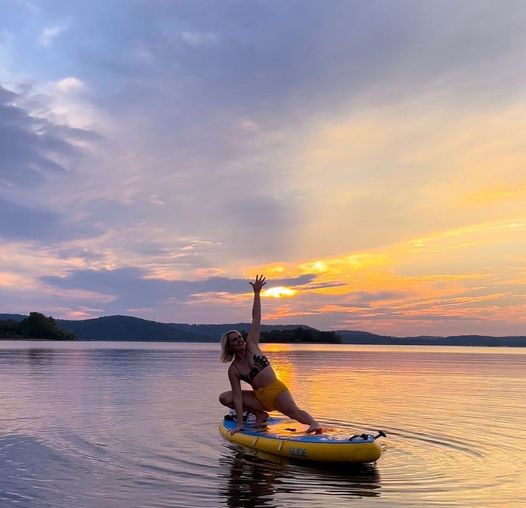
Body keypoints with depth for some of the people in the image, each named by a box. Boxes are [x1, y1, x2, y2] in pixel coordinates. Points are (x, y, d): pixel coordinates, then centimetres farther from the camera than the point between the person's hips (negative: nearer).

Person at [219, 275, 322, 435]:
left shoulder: (251, 344, 2)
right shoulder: (233, 370, -2)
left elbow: (256, 318, -2)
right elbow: (237, 397, -7)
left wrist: (257, 293, -7)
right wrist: (240, 423, -13)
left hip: (277, 390, -2)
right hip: (260, 397, 2)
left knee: (293, 411, -30)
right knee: (224, 398, -8)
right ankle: (260, 414, -1)